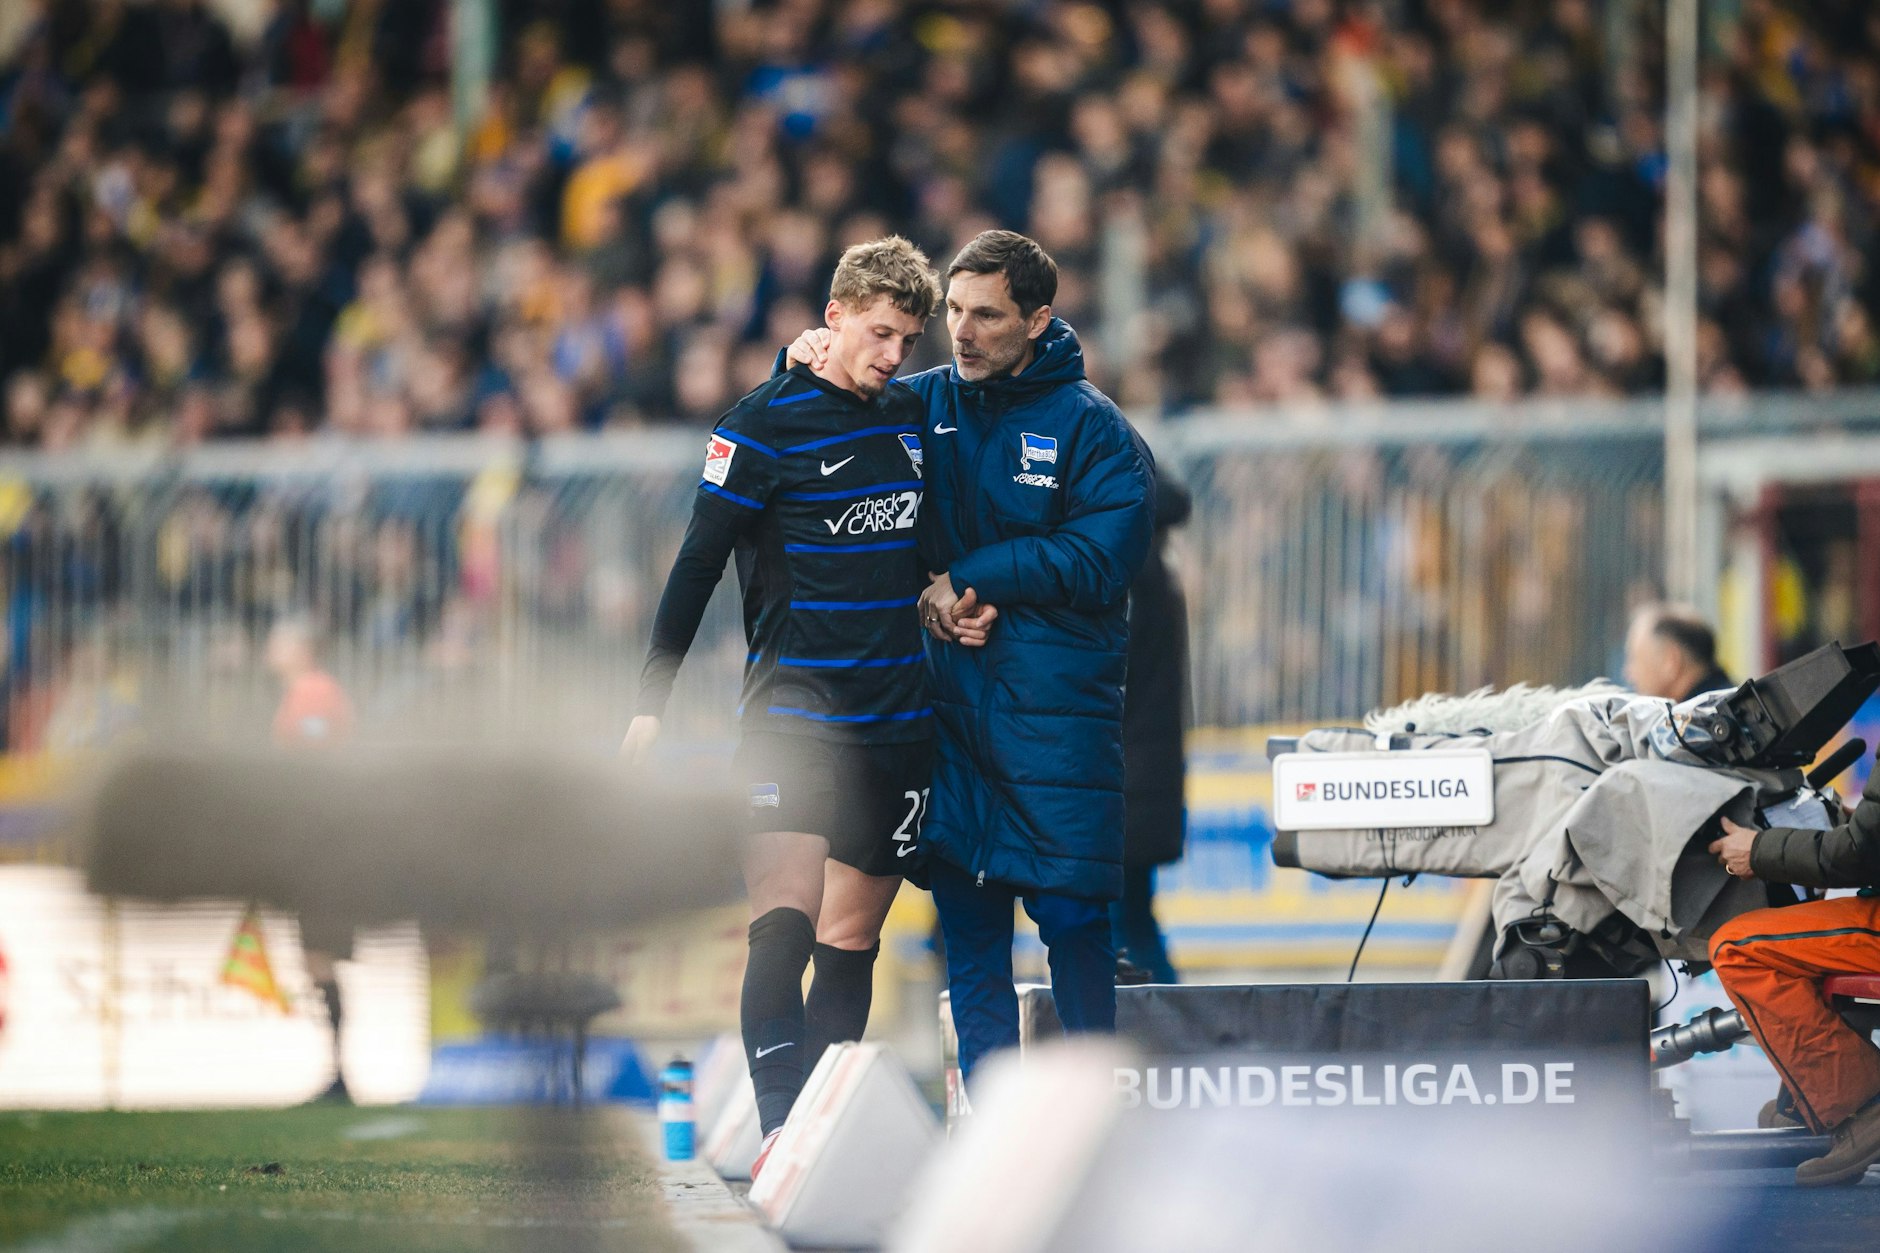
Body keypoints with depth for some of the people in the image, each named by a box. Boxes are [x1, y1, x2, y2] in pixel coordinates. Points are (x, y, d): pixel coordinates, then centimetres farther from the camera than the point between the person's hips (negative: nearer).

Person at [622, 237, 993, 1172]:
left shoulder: (914, 414, 10)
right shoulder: (766, 423, -6)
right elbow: (697, 566, -5)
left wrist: (966, 604, 6)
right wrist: (651, 703, -8)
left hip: (899, 723, 5)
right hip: (794, 703, -5)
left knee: (852, 940, 6)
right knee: (785, 923, -18)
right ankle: (777, 1126, -22)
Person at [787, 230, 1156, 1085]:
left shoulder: (1091, 428, -2)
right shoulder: (923, 404, 10)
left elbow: (1102, 558, -12)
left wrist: (967, 581, -11)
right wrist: (807, 366, 0)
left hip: (1057, 711, -4)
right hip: (950, 696, 4)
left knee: (1070, 915, -7)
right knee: (964, 914, 4)